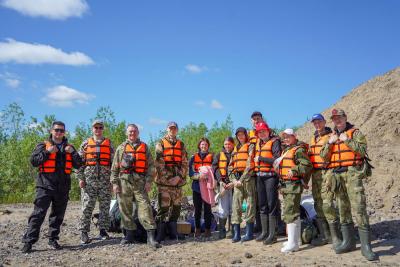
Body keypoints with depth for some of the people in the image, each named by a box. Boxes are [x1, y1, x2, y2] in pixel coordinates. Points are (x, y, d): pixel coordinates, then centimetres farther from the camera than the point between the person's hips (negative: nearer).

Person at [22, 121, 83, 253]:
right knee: (38, 213, -8)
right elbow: (33, 161, -4)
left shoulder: (69, 147, 14)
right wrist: (47, 152, -13)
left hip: (63, 187, 4)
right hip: (45, 185, -4)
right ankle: (28, 241, -3)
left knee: (58, 215, 9)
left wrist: (72, 152, -6)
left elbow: (78, 165, 9)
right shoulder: (43, 145, 5)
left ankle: (53, 240, 19)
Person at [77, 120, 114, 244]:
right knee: (87, 206, -3)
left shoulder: (109, 143, 11)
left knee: (105, 206, 4)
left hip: (105, 180, 1)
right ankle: (84, 233, 3)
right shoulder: (86, 143, 10)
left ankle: (103, 231, 13)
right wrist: (80, 178, -2)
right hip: (89, 180, -1)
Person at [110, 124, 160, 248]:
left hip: (140, 182, -1)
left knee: (145, 207, -10)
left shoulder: (144, 147, 13)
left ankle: (151, 236, -11)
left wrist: (149, 181, -2)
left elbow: (151, 165, 8)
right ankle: (129, 235, 16)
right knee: (125, 209, 5)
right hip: (124, 181, 2)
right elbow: (115, 167, 11)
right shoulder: (121, 148, 14)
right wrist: (114, 183, 2)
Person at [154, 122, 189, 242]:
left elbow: (185, 163, 8)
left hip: (178, 181, 4)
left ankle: (173, 232, 18)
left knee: (176, 207, 7)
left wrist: (179, 177, -7)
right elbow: (159, 163, -5)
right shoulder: (161, 143, 4)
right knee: (163, 207, -7)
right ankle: (160, 235, -1)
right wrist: (167, 178, -12)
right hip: (164, 181, -4)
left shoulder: (181, 145, 14)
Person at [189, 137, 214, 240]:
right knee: (197, 209, 4)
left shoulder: (211, 157, 11)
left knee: (207, 209, 0)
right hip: (197, 186, 1)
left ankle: (207, 230, 7)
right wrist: (199, 175, -17)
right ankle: (197, 230, 13)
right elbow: (191, 173, 1)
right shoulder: (194, 157, 10)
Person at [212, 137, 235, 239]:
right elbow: (215, 169, 5)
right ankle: (221, 231, 3)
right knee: (223, 209, -3)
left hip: (234, 184, 0)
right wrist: (221, 181, -9)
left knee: (233, 208, 1)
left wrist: (234, 182, -10)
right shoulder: (219, 155, 14)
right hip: (222, 184, 1)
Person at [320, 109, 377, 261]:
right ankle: (348, 242, 19)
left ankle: (366, 246, -9)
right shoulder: (331, 136, 17)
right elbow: (324, 156, 10)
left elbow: (362, 150, -11)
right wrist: (330, 143, -4)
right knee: (343, 209, 9)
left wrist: (347, 140, -13)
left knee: (359, 208, -12)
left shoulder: (355, 132, 4)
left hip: (352, 173, -5)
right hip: (336, 174, 5)